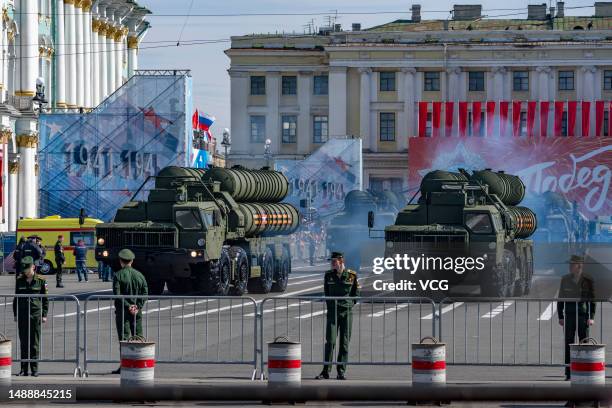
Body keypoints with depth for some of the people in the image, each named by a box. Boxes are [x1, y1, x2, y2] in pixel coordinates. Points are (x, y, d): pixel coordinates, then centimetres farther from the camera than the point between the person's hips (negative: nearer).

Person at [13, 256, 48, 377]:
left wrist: (44, 315, -1)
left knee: (35, 343, 0)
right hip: (22, 315, 3)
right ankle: (24, 368, 8)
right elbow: (16, 298, 13)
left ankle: (34, 369, 5)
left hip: (35, 314, -3)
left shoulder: (40, 281, -1)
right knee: (23, 343, 4)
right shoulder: (20, 281, 7)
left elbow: (45, 299, 3)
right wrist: (15, 314, 9)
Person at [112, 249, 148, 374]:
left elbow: (117, 295, -16)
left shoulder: (118, 275, -7)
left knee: (124, 338, -3)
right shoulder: (139, 275, 6)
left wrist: (128, 306, -13)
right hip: (137, 312, 4)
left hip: (123, 311, -4)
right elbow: (145, 293, 1)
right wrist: (138, 307, -3)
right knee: (138, 337, 11)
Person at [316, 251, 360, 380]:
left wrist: (349, 304, 7)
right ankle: (326, 371, -5)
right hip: (332, 311, 1)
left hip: (347, 312, 0)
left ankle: (341, 372, 7)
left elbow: (356, 292, 11)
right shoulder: (328, 275, 4)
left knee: (344, 343, 2)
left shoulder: (352, 275, -1)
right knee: (330, 341, -7)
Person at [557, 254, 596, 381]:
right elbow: (560, 299, 8)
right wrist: (560, 317, 2)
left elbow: (592, 300, 2)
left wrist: (591, 317, -6)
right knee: (568, 343, 1)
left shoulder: (588, 280, -1)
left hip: (583, 315, -1)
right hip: (569, 316, 1)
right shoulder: (565, 280, 5)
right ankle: (568, 373, 4)